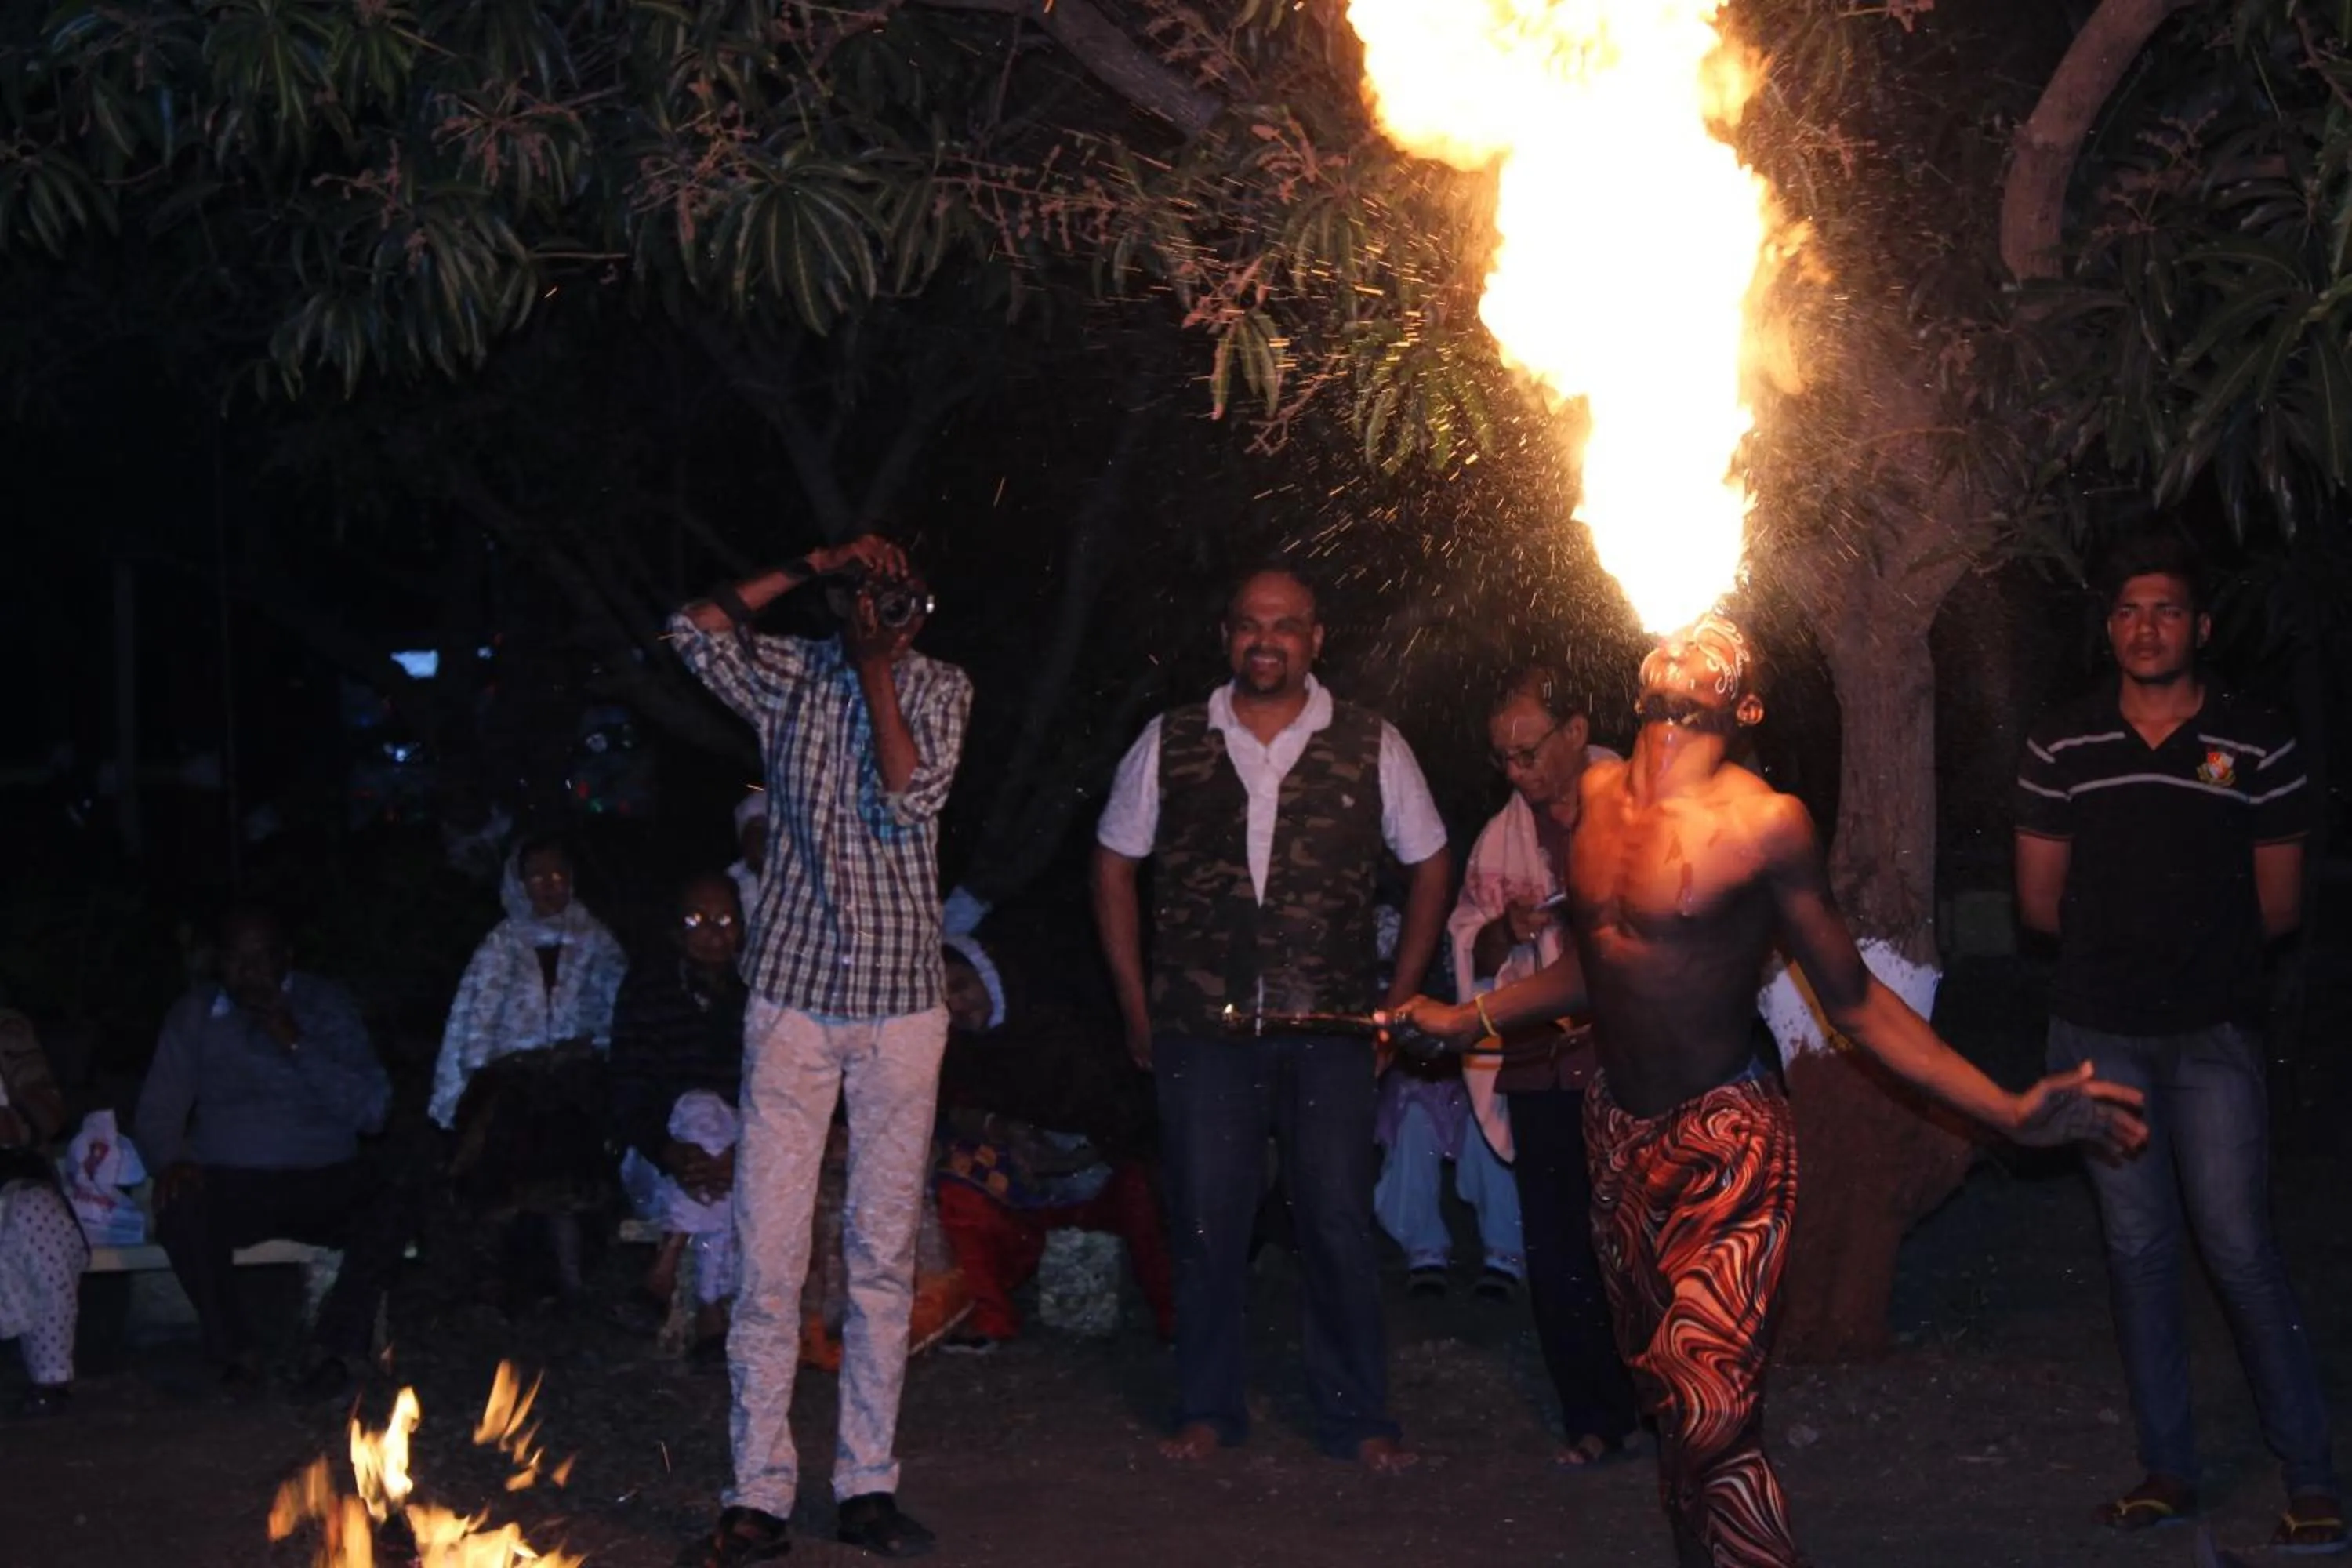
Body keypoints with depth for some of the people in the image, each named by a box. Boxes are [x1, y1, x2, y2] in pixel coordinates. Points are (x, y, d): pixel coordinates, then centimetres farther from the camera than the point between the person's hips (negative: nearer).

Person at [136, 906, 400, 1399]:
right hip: (230, 1182, 1)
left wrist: (298, 1045, -13)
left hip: (324, 1180, 0)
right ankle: (235, 1355, -17)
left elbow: (372, 1111, -4)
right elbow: (158, 1110, 7)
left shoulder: (327, 1007, 6)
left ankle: (338, 1352, -14)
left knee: (384, 1214, -33)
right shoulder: (195, 1015, 11)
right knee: (179, 1213, -34)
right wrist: (172, 1160, -16)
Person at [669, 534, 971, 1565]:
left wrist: (877, 664, -10)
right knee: (768, 1256, -4)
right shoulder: (789, 677, 5)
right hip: (793, 1000, 0)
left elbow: (911, 797, -12)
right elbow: (695, 631, -12)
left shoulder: (940, 690, 5)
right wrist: (811, 568, -11)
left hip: (901, 1009, 1)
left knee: (885, 1255, 5)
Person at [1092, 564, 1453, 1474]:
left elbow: (1429, 864, 12)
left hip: (1329, 1026, 0)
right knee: (1207, 1220, 3)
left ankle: (1356, 1417, 12)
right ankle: (1208, 1408, 17)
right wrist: (1135, 1004, 7)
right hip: (1201, 1025, 1)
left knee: (1338, 1221, 0)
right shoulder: (1171, 743, 6)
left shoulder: (1371, 748, 4)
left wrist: (1400, 998, 7)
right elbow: (1114, 863, 13)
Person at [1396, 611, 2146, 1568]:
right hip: (1619, 1131, 6)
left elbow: (1855, 1002, -6)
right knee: (1662, 1387, 12)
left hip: (1725, 1145, -6)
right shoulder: (1591, 797, 3)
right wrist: (1469, 1019, 23)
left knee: (1710, 1414, -17)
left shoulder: (1765, 823, -13)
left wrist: (2009, 1112, -12)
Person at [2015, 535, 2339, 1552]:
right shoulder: (2060, 749, 3)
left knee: (2239, 1250, -6)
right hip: (2098, 1035, 3)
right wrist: (2127, 943, 7)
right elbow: (2039, 902, 9)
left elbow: (2278, 907, 4)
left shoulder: (2259, 748, -2)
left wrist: (2202, 952, 7)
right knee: (2138, 1251, 8)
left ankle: (2311, 1480, 3)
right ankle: (2168, 1471, 17)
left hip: (2212, 1036, -2)